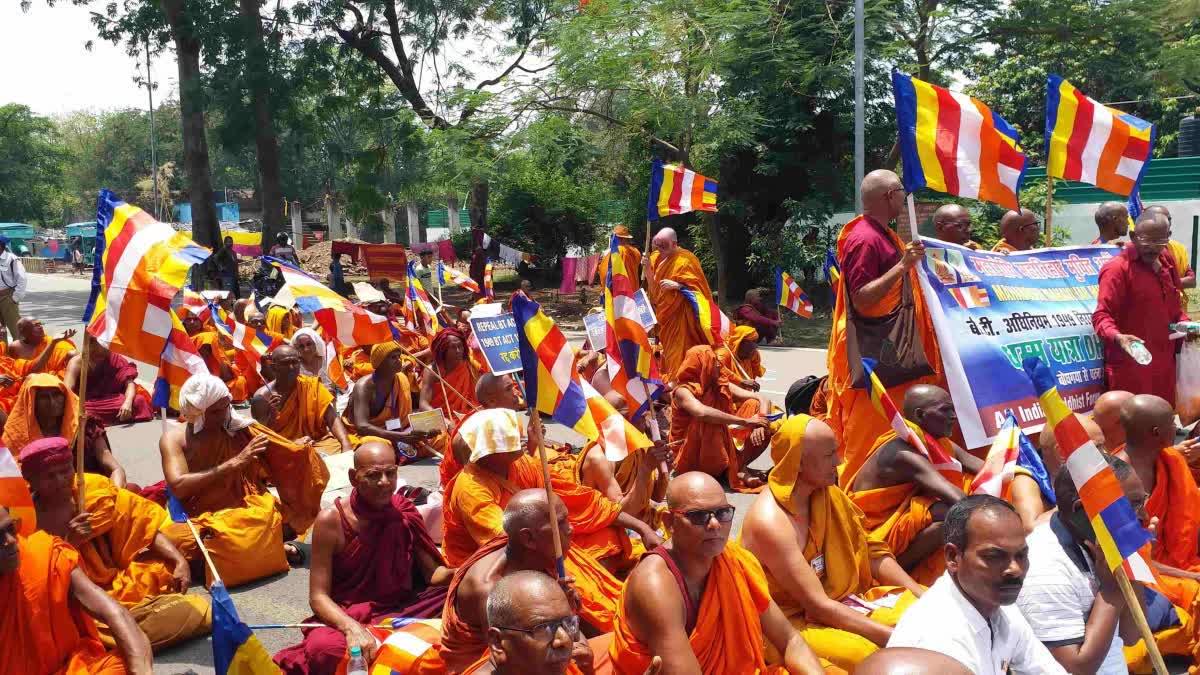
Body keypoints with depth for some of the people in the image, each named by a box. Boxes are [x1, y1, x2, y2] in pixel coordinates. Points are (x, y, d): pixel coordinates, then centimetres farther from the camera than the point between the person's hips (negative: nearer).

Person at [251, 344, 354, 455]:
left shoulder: (311, 385, 4)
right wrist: (272, 416, -23)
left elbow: (332, 419, -3)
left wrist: (346, 444, -20)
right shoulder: (263, 396, -4)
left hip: (317, 442, 4)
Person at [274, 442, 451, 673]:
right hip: (345, 616, -3)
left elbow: (432, 573, 0)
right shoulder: (331, 521, -12)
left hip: (400, 612, 4)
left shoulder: (404, 512, -1)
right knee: (324, 647, -38)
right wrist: (352, 627, -33)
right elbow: (318, 596, -12)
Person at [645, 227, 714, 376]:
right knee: (668, 349, 13)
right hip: (664, 313, 7)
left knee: (679, 351, -8)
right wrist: (648, 269, -6)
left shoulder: (684, 260, -14)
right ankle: (669, 378, 21)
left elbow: (696, 286, -15)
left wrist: (677, 285, -30)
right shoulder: (657, 257, 7)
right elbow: (653, 287, 9)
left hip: (680, 314, -7)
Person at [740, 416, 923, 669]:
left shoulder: (826, 492, -2)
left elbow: (871, 552, 4)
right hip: (790, 621, -8)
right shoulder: (770, 522, -26)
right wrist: (895, 637, -26)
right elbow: (817, 605, -25)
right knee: (865, 654, -33)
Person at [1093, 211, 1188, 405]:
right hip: (1130, 366, -8)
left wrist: (1184, 323, 7)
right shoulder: (1117, 269, -11)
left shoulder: (1165, 266, 16)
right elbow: (1102, 314, -16)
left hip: (1163, 365, 8)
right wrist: (1117, 337, -35)